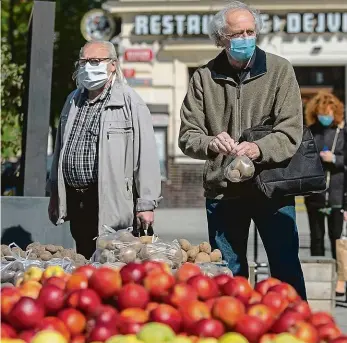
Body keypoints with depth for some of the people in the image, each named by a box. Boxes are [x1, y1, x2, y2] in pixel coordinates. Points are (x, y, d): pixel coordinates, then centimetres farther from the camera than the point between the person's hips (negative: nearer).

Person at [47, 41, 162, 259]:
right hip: (75, 200, 7)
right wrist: (55, 194, 20)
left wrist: (146, 204, -14)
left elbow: (146, 156, -11)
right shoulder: (73, 101, 16)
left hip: (111, 205, -6)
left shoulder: (130, 102, -6)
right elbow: (60, 149, 22)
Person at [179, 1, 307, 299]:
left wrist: (259, 149, -28)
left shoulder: (279, 70, -2)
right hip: (222, 192, 2)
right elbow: (187, 136, 2)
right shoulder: (205, 78, 4)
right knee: (227, 276, 12)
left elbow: (291, 131, -9)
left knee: (286, 269, 3)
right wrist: (210, 143, -21)